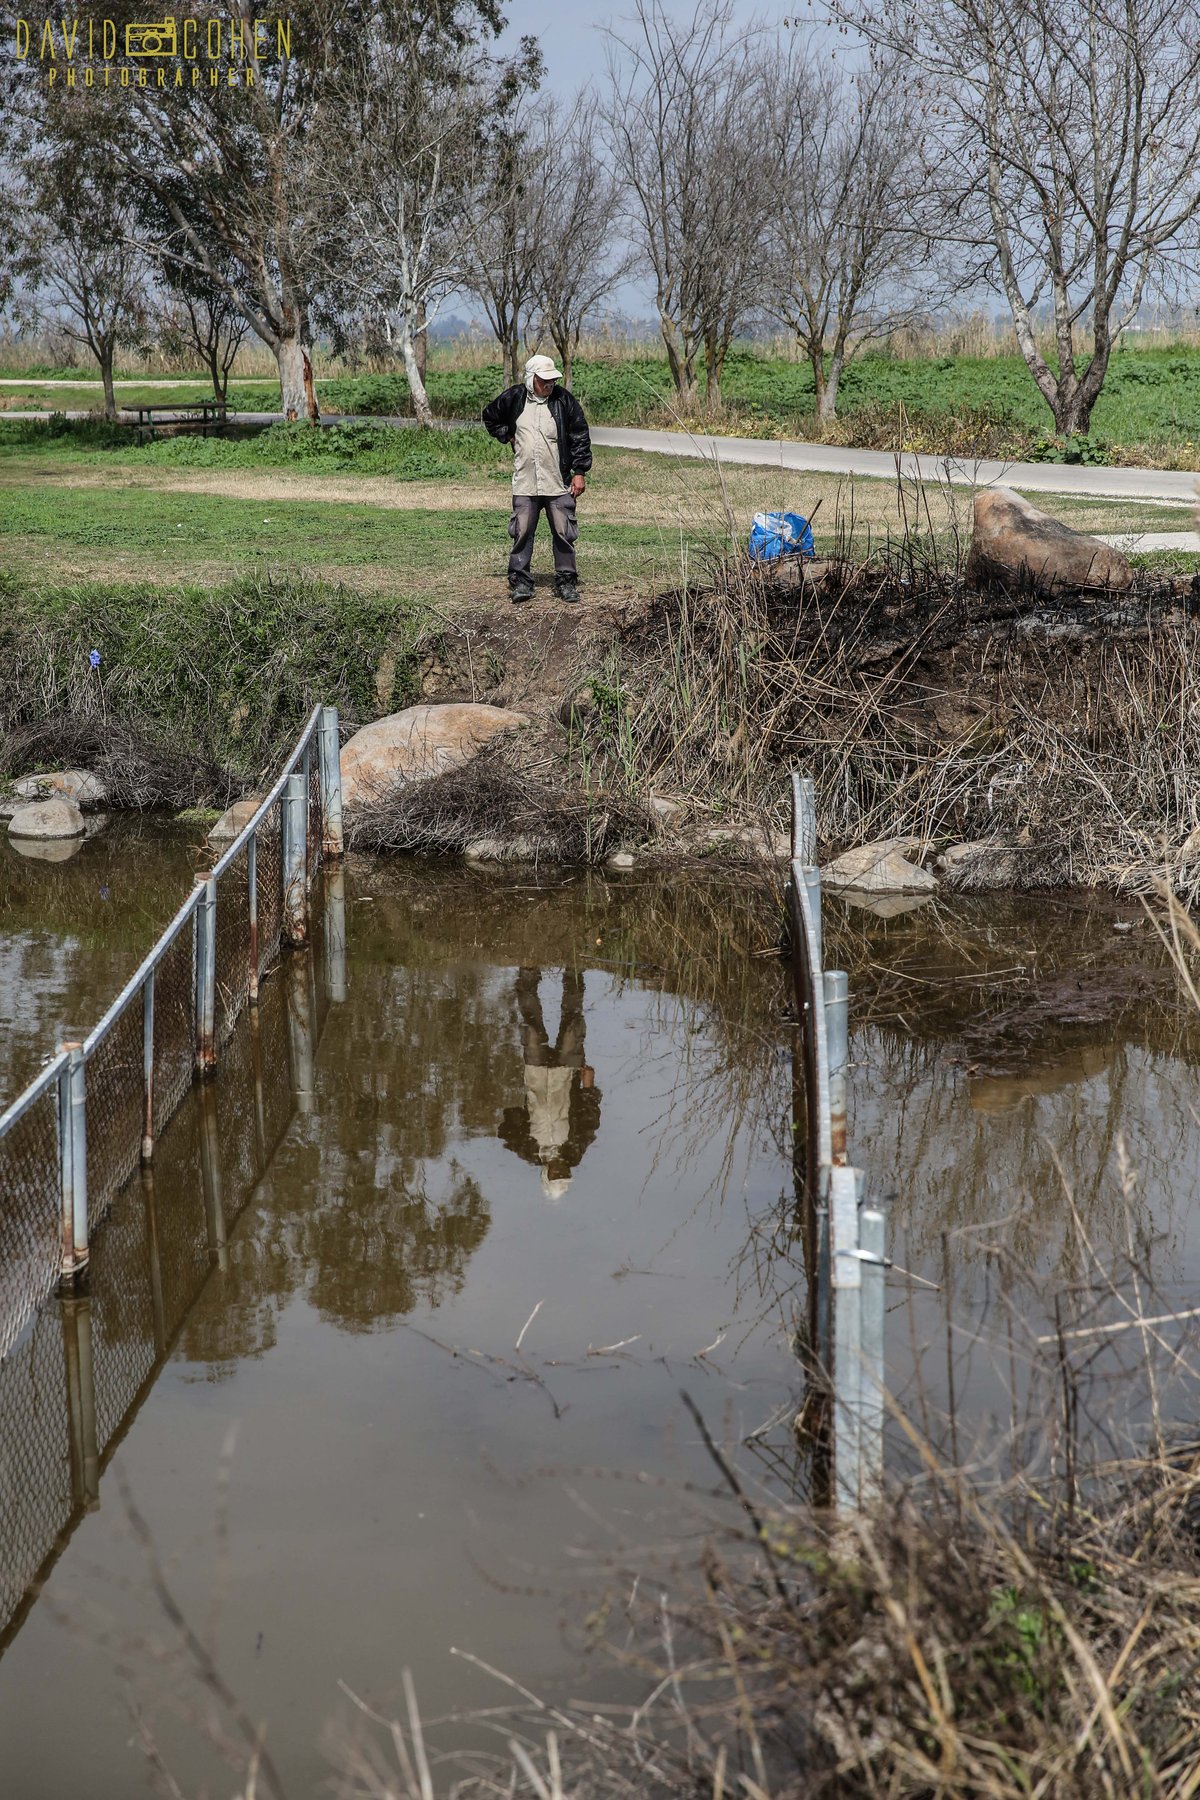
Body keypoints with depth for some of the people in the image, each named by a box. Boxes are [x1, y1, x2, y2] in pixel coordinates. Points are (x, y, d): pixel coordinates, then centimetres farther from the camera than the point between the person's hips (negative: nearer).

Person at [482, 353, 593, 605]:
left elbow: (580, 437, 0)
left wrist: (579, 472, -3)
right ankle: (519, 581, 9)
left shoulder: (564, 400, -3)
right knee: (522, 533, 1)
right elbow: (490, 417, 21)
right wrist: (507, 436, 8)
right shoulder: (513, 398, 1)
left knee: (564, 533, 2)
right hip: (524, 483, 1)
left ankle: (566, 581, 12)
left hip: (559, 483, -1)